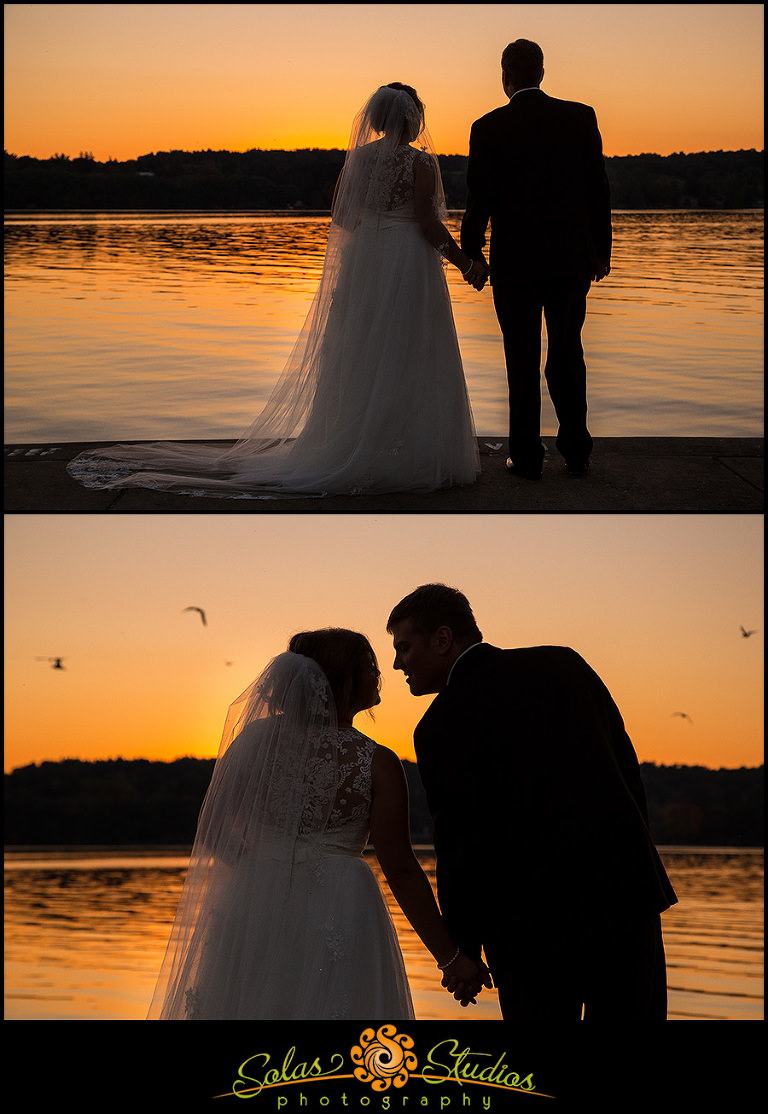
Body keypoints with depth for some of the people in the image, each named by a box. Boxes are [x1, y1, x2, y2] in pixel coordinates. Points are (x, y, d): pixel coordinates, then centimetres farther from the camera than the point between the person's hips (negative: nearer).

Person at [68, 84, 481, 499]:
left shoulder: (359, 157, 7)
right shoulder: (420, 162, -12)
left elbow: (340, 216, 10)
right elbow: (428, 224, -15)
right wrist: (466, 264, -6)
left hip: (362, 263, 6)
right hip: (409, 266, -6)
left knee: (359, 359, 12)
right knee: (407, 366, -1)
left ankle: (352, 450, 18)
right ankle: (407, 457, 1)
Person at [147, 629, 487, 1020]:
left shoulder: (256, 738, 0)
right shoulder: (377, 763, -7)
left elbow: (212, 831, 1)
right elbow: (400, 870, -9)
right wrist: (450, 957, -4)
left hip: (252, 909, 3)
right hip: (339, 917, -3)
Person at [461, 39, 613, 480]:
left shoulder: (489, 128, -6)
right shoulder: (581, 117, -1)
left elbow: (480, 198, -4)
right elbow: (598, 187, 1)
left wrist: (472, 250, 11)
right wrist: (601, 249, 10)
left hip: (515, 262, -2)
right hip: (572, 258, 2)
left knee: (523, 361, 5)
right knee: (568, 354, 14)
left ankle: (527, 457, 7)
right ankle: (576, 451, 17)